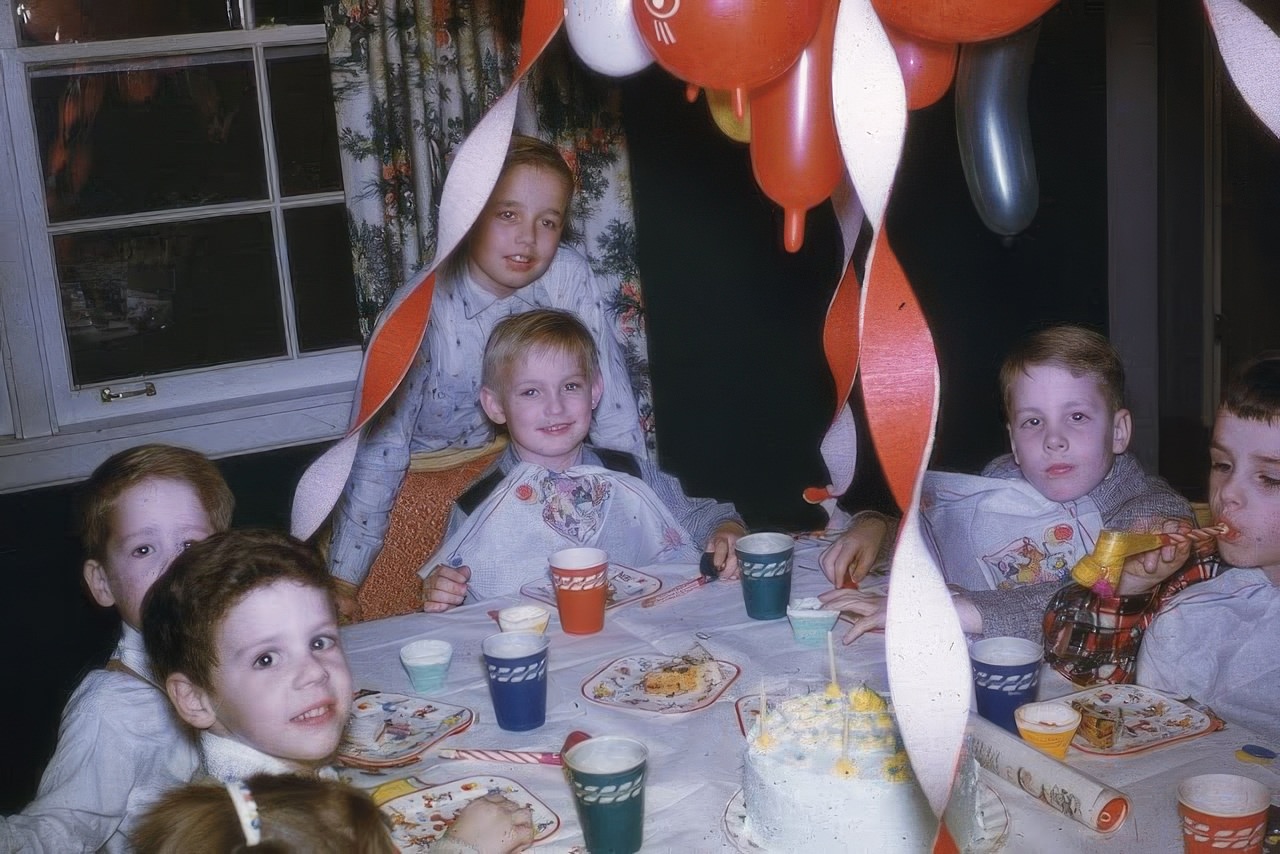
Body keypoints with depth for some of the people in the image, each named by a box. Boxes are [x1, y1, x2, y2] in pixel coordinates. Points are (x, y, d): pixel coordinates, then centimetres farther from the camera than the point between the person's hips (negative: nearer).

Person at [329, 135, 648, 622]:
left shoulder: (569, 276, -18)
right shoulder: (423, 308, -26)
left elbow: (609, 392, -11)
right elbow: (380, 442, -24)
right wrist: (344, 579, -24)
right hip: (422, 477, -3)